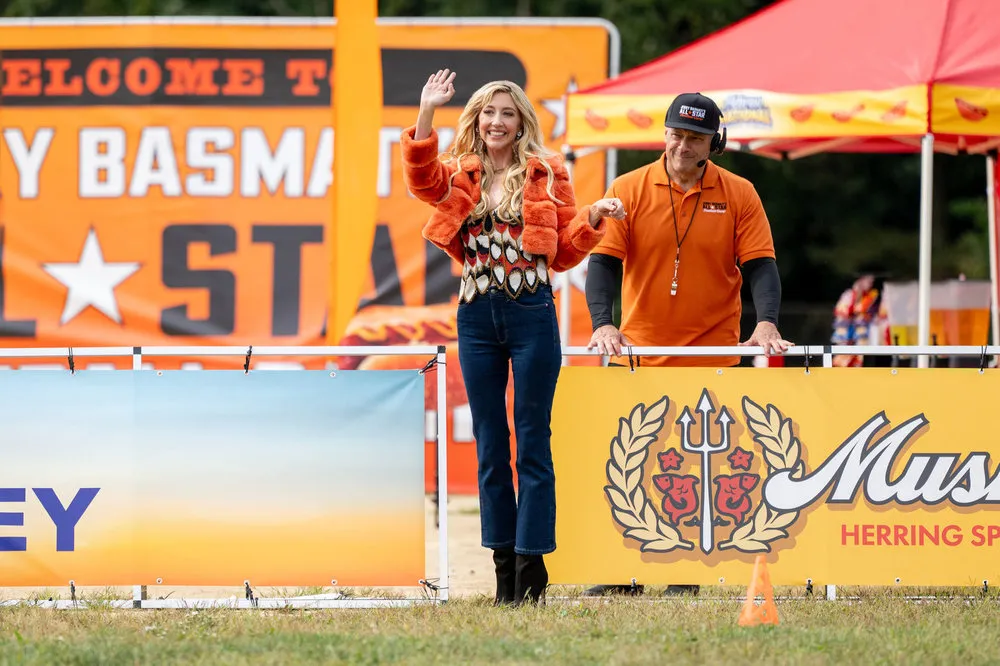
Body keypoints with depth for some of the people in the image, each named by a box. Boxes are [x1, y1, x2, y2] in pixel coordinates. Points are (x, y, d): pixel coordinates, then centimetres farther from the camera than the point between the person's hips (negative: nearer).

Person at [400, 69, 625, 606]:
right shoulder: (458, 176, 10)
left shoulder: (547, 175, 5)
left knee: (532, 441, -2)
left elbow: (565, 252, 7)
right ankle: (503, 562, 13)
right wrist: (426, 114, -23)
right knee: (489, 444, 7)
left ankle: (531, 563, -1)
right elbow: (422, 178, -13)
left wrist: (593, 219, -11)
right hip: (476, 316, 3)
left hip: (531, 314, -3)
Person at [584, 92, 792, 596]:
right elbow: (604, 261, -6)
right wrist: (603, 323, -21)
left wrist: (766, 323, -19)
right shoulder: (629, 190, 0)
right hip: (642, 353, 1)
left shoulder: (738, 195, 2)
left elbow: (760, 265, -2)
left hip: (712, 355, -1)